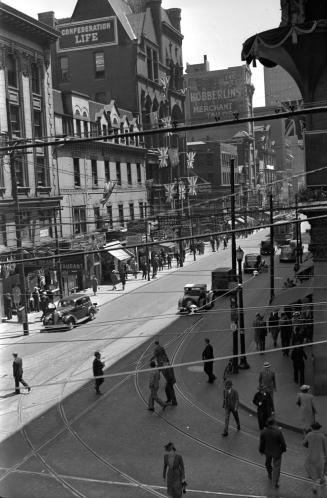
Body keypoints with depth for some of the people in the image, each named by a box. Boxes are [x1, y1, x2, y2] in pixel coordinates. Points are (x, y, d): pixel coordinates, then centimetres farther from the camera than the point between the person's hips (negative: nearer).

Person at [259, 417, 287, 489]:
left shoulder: (263, 432, -20)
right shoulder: (278, 431, -28)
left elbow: (261, 443, -8)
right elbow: (282, 442, -16)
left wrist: (261, 450, 9)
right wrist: (283, 449, 4)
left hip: (267, 451, 3)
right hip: (277, 452, -3)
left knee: (268, 463, 30)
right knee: (276, 467, 13)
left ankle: (270, 475, 54)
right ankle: (275, 483, 19)